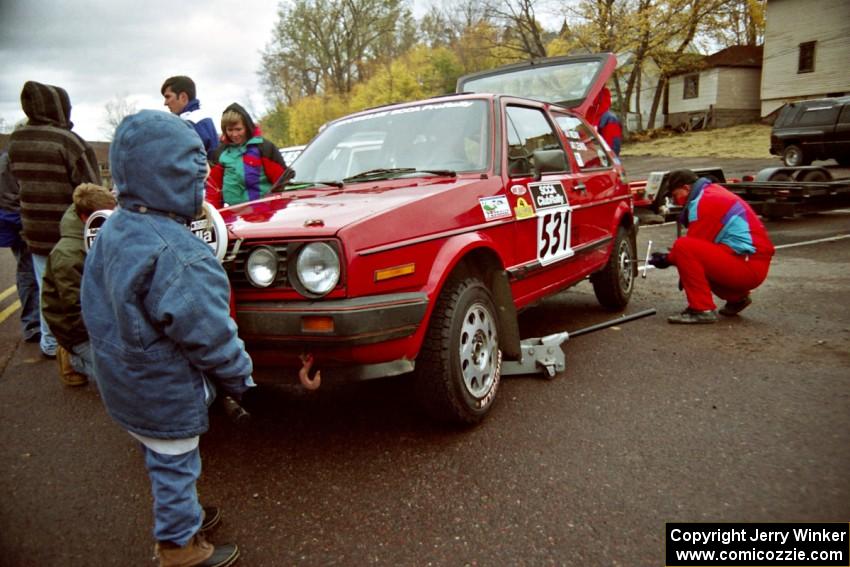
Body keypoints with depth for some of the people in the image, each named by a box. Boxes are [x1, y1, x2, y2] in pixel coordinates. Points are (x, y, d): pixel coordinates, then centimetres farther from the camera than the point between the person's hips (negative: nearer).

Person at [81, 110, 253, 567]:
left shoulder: (111, 231, -2)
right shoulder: (177, 255, -31)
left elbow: (98, 307, 9)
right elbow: (210, 336, -25)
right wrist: (240, 378, -9)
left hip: (123, 383, 9)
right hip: (165, 393, -9)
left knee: (164, 461, 27)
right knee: (175, 464, 12)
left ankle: (178, 515, 48)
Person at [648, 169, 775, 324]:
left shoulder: (704, 202, -12)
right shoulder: (712, 191, 17)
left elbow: (694, 244, -10)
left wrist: (668, 260, 4)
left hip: (748, 267, -10)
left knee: (683, 247, -20)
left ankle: (702, 310, -18)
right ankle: (736, 298, 22)